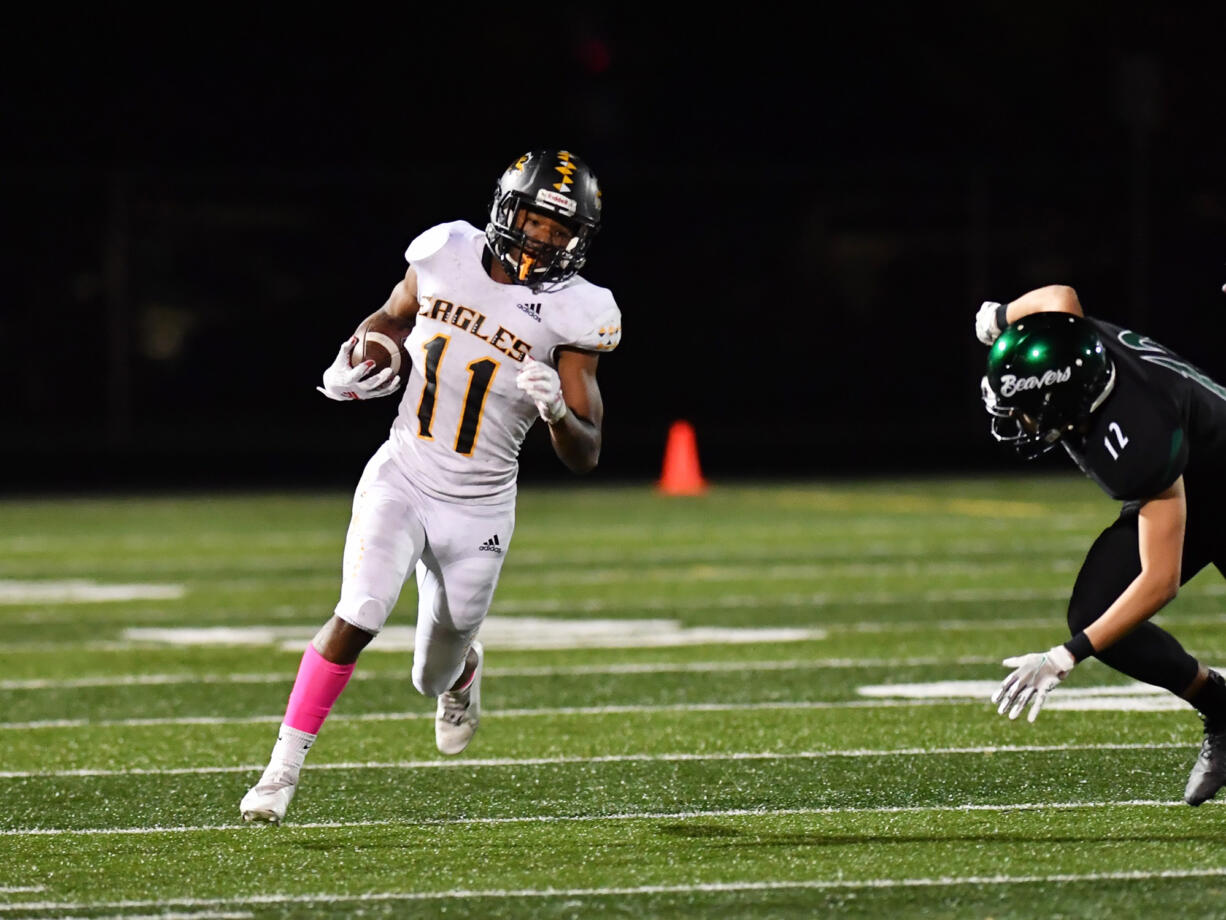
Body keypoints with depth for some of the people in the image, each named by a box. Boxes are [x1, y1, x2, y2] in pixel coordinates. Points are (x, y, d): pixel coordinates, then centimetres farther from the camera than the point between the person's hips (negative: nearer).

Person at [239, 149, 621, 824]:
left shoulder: (571, 313, -10)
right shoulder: (445, 256, -4)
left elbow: (585, 457, -9)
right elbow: (391, 318, 19)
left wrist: (556, 410, -30)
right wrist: (348, 365, -1)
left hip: (477, 509, 0)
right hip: (401, 479, 0)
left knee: (434, 680, 12)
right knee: (357, 617, -23)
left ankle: (462, 667, 52)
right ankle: (283, 769, -12)